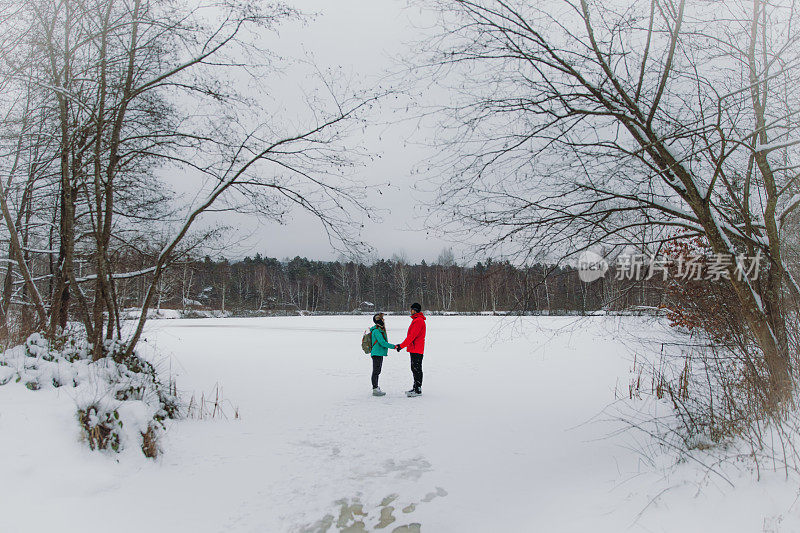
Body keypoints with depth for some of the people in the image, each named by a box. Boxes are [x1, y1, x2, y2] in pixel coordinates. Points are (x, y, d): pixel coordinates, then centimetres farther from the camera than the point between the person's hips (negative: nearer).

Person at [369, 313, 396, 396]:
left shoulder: (381, 330, 14)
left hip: (380, 354, 10)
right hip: (377, 354, -10)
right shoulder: (376, 331, -17)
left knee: (377, 371, 16)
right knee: (376, 371, -5)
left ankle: (376, 388, 25)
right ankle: (375, 390, -2)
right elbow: (382, 343, -22)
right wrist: (394, 346, -20)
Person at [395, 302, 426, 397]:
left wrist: (401, 346, -18)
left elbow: (412, 336, -21)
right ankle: (416, 388, 21)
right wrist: (402, 345, 17)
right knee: (414, 368, 14)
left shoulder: (418, 321, -16)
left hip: (416, 350, -11)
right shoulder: (416, 320, 18)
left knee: (417, 369, -7)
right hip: (414, 349, 11)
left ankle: (418, 390, -4)